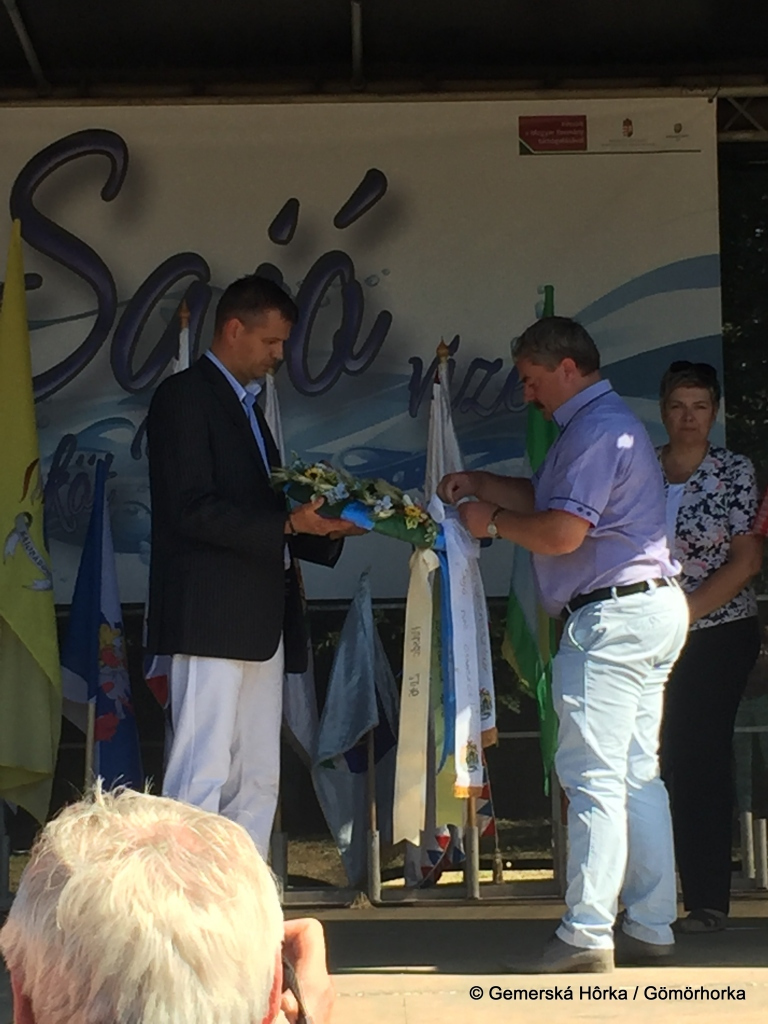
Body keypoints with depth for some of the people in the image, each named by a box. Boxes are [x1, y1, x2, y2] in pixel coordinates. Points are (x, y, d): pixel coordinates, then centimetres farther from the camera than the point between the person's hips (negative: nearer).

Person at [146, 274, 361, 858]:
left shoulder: (248, 408, 24)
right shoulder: (185, 397, -4)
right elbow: (193, 509, -15)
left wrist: (324, 529, 7)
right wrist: (287, 523, -20)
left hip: (262, 624, 9)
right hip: (211, 617, -9)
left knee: (258, 783, 8)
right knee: (202, 778, -12)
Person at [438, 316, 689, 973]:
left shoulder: (596, 429, -14)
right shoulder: (610, 423, 20)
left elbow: (561, 532, -21)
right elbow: (554, 499, 29)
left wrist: (493, 520, -6)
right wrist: (480, 485, 22)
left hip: (611, 616, -11)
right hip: (652, 607, 11)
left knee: (593, 777, -10)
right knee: (639, 774, 11)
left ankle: (587, 936, -10)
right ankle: (651, 926, 15)